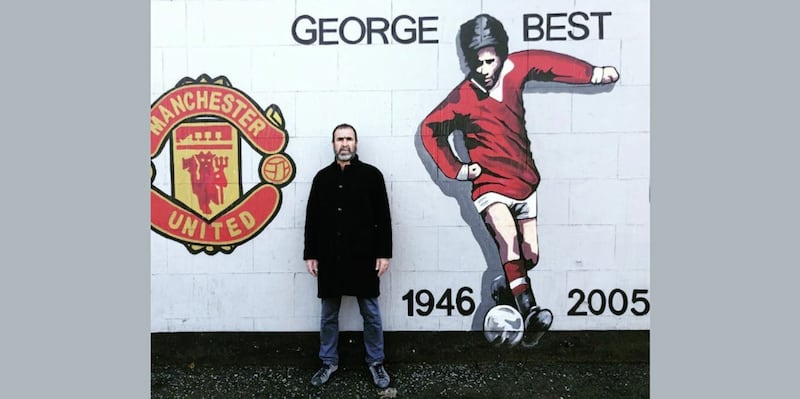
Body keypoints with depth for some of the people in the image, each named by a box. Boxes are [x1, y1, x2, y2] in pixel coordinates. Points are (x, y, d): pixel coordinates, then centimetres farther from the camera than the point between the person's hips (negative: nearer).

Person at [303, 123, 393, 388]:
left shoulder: (371, 175, 0)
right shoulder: (322, 177, 7)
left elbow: (383, 217, -2)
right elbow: (312, 219, 8)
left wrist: (384, 253, -7)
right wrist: (310, 254, 5)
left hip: (363, 257, -2)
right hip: (330, 258, 3)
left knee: (371, 314, 8)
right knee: (328, 315, 12)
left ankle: (375, 363, 24)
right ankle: (329, 362, 28)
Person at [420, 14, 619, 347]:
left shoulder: (515, 68, -4)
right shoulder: (463, 97, -12)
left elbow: (547, 62, 13)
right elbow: (430, 129, -3)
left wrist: (594, 73, 12)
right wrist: (456, 169, -6)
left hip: (525, 180, 5)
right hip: (490, 184, -5)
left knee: (530, 257, 7)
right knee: (508, 237, -31)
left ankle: (506, 286, 36)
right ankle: (528, 312, -42)